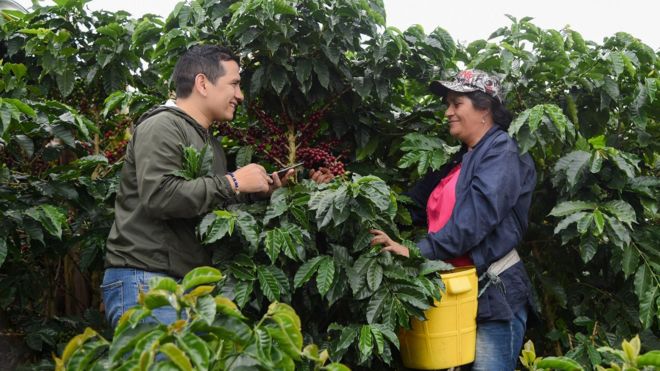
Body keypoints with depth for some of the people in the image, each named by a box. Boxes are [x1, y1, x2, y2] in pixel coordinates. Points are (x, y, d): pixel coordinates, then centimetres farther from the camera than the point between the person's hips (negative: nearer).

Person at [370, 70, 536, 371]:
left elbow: (475, 218, -23)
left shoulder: (501, 153, -8)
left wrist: (420, 251, -29)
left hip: (494, 294, -9)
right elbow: (418, 205, 11)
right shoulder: (458, 159, 19)